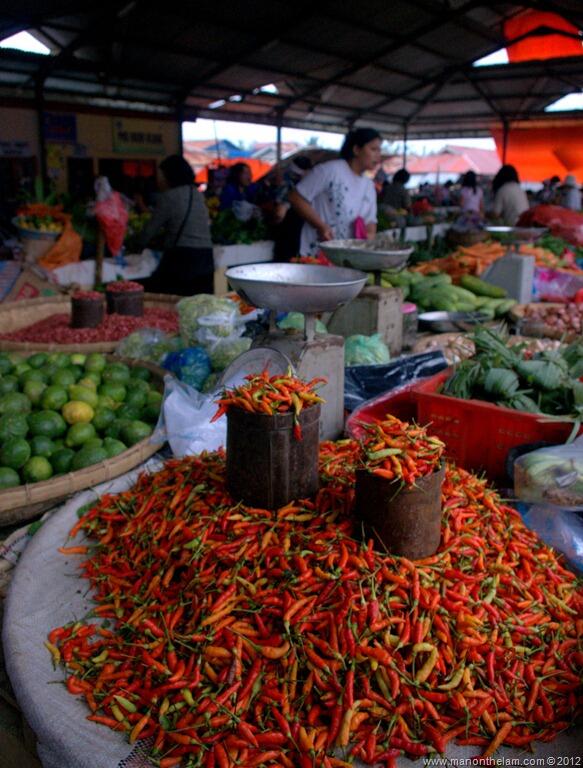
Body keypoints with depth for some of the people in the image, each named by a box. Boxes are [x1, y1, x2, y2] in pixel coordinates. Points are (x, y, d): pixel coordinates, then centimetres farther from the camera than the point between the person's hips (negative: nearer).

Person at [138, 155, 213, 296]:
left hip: (181, 257, -6)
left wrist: (138, 246, 18)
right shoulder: (198, 194, 14)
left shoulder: (169, 196, -3)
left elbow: (151, 227, 2)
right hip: (205, 257, 7)